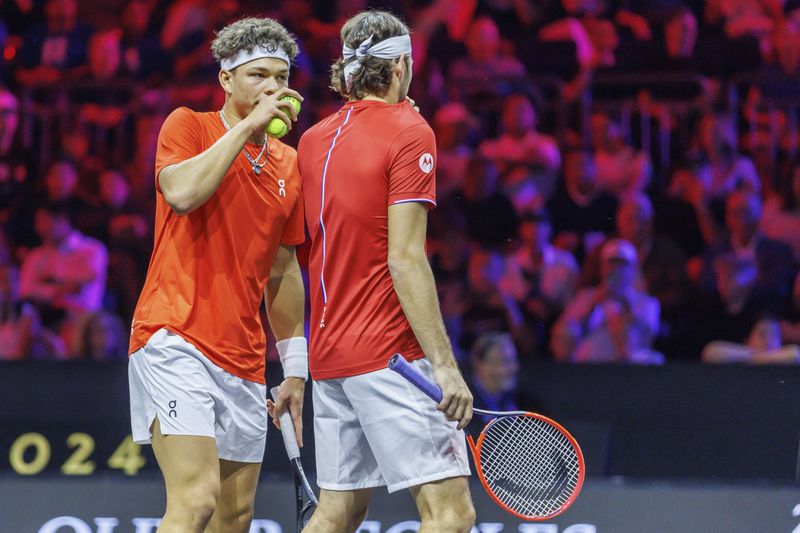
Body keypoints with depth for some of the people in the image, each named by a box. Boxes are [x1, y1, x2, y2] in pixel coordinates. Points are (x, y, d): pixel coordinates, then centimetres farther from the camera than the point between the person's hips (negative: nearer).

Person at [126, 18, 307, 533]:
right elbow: (182, 192, -20)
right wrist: (247, 125, -16)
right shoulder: (189, 125, 1)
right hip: (176, 340, -7)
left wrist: (295, 369, 19)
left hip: (243, 360, 7)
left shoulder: (287, 163, 16)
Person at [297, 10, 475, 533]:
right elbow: (405, 259, -17)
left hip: (330, 353, 8)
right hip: (390, 352, -8)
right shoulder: (409, 132, -9)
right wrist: (444, 364, -19)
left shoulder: (314, 139, 12)